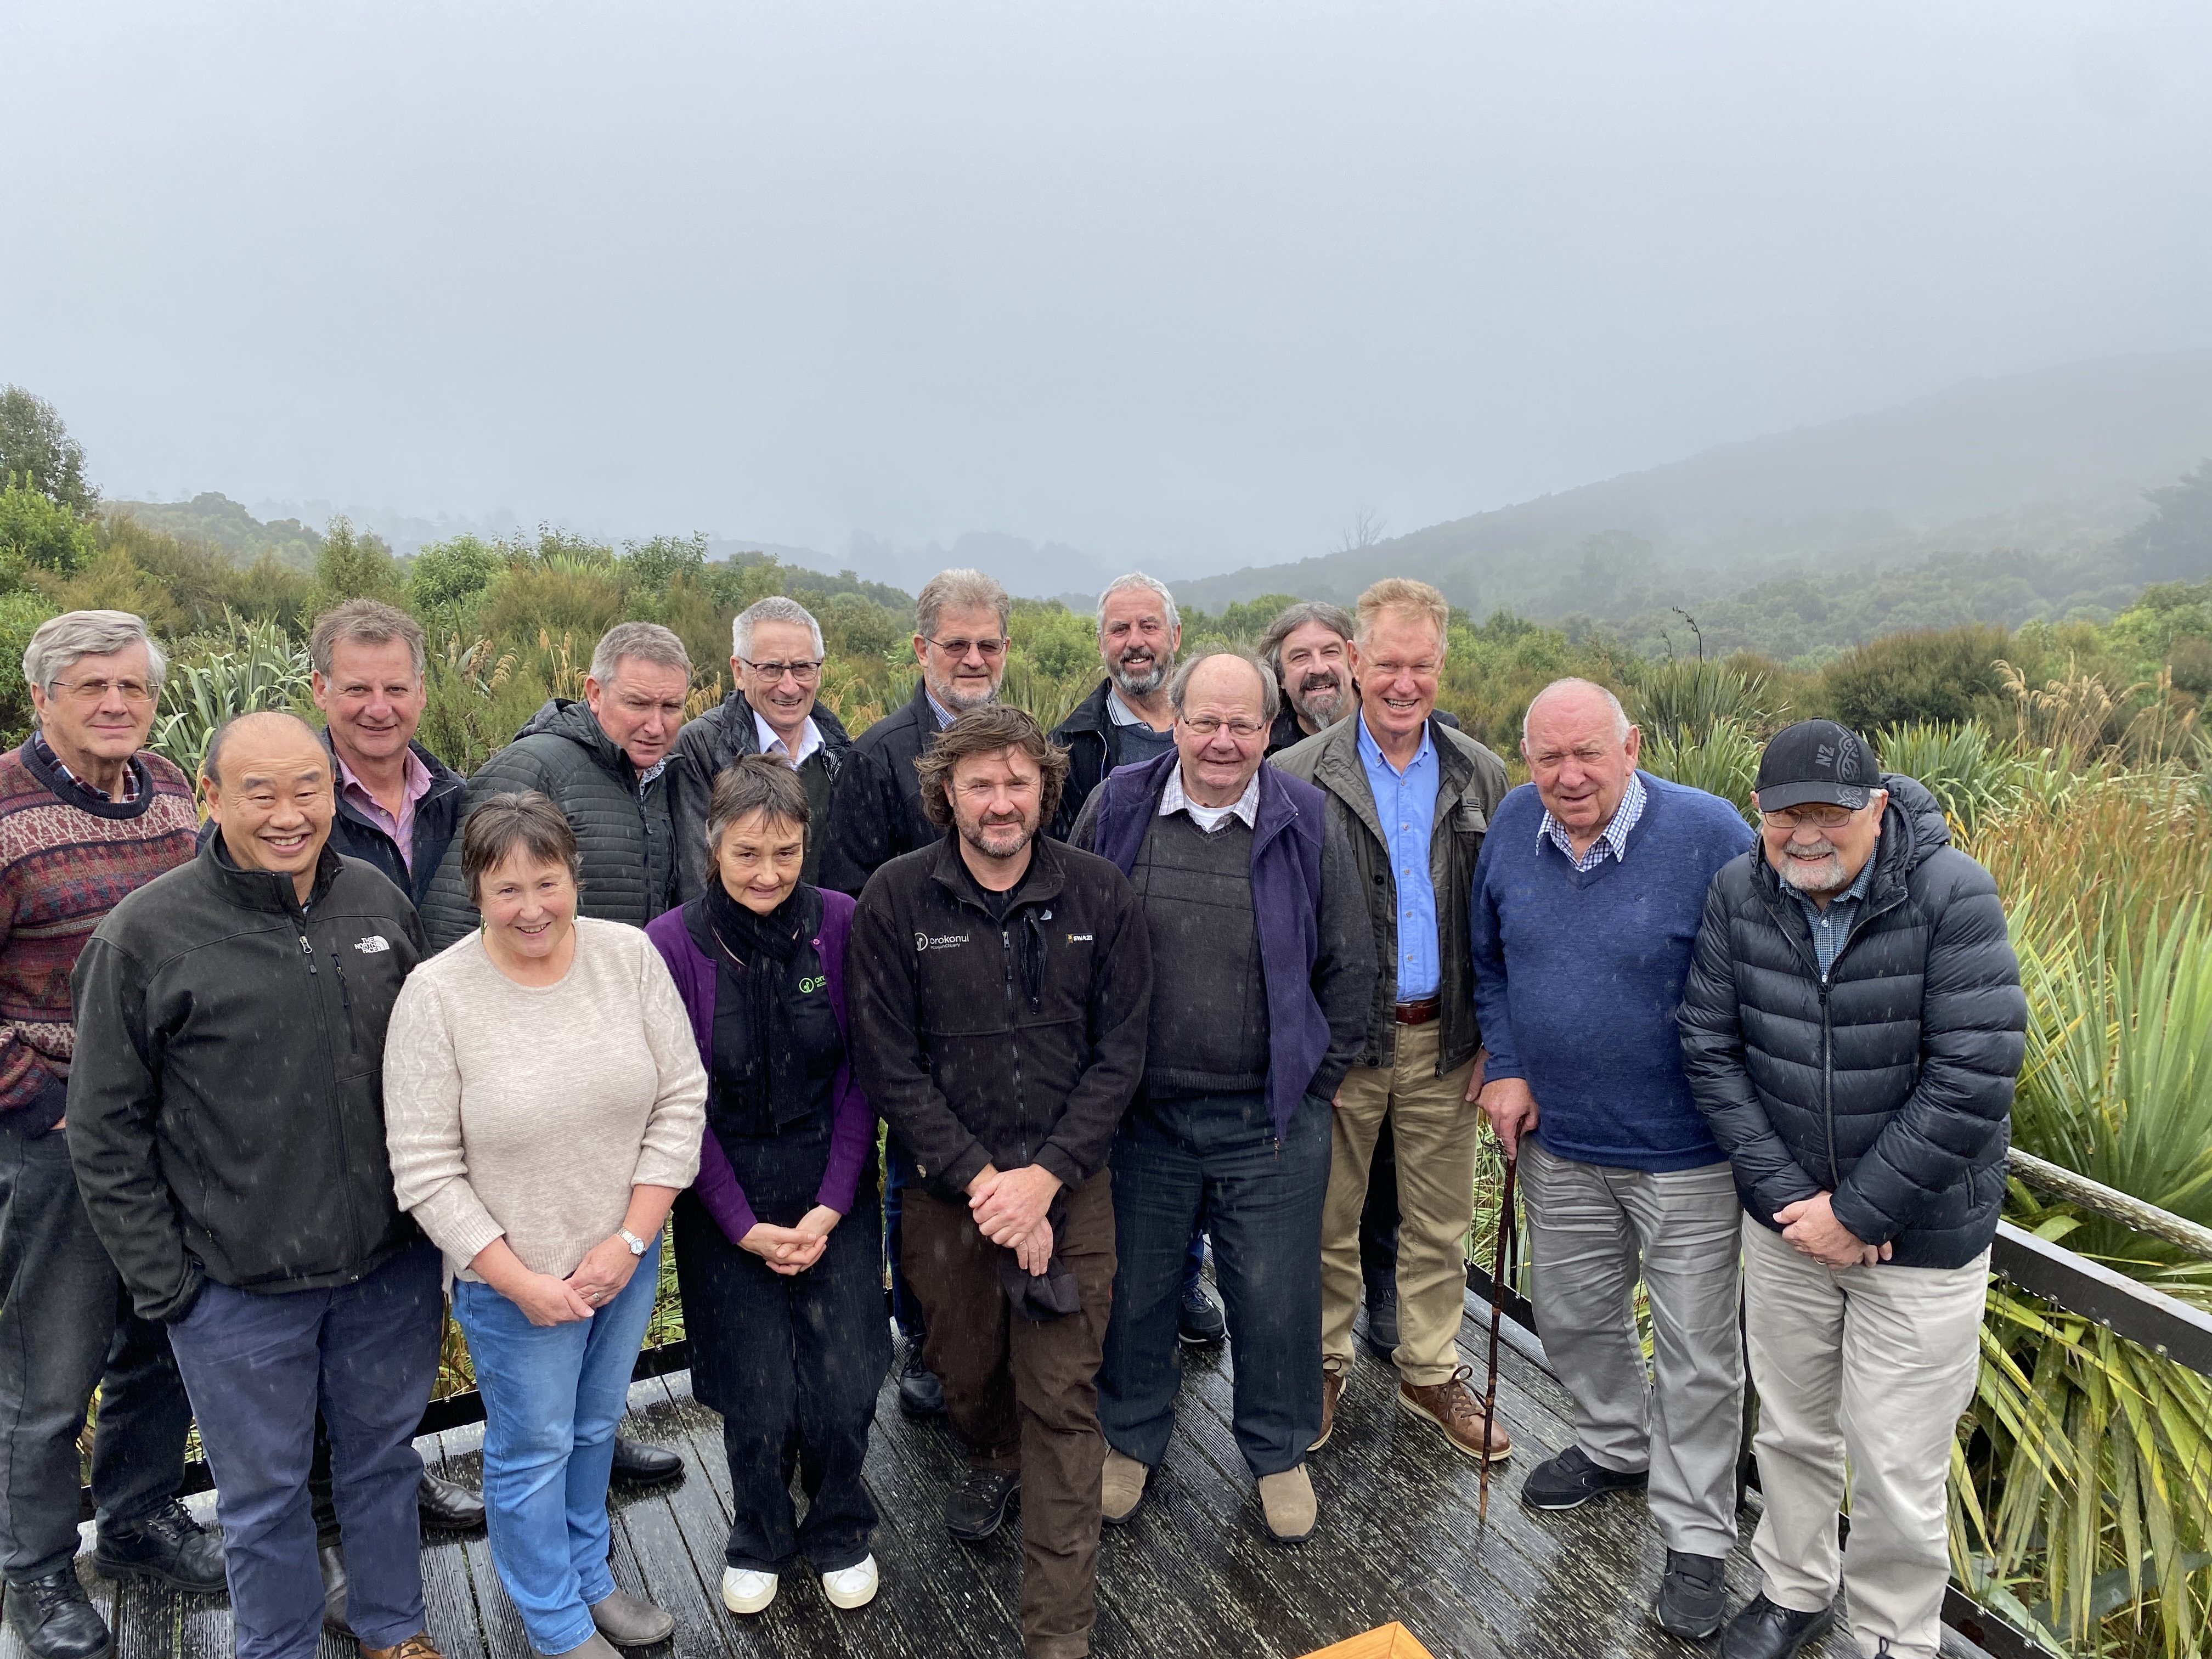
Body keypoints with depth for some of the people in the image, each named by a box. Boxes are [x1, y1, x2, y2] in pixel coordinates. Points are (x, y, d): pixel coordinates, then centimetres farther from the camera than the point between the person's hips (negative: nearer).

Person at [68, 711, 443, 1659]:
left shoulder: (380, 903, -1)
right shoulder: (146, 934, -13)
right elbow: (105, 1133, -7)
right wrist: (163, 1284, -7)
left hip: (393, 1265, 4)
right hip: (240, 1291, -3)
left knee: (384, 1455, 21)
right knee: (264, 1495, 15)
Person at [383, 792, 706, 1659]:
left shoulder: (630, 955, -11)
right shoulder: (436, 994, -18)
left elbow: (680, 1100, -7)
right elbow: (426, 1170, -15)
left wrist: (630, 1240, -12)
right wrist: (520, 1281, -14)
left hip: (627, 1257, 3)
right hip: (511, 1278, -3)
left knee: (595, 1427, 24)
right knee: (533, 1449, 15)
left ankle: (588, 1575, 49)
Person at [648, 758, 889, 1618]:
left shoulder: (843, 924, -9)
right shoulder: (674, 943, -11)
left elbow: (860, 1076, -4)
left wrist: (833, 1204, -9)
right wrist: (743, 1225, -9)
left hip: (833, 1189, 1)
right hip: (727, 1200, -1)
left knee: (845, 1389, 0)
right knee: (758, 1400, 3)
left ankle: (839, 1531, 32)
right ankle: (760, 1539, 35)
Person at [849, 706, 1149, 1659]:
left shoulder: (1099, 894, -5)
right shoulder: (897, 899, -7)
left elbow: (1119, 1053, -3)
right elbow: (889, 1067, -7)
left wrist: (1043, 1177, -13)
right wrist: (979, 1178, -14)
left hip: (1069, 1188, 0)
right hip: (948, 1188, 1)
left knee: (1062, 1402, 3)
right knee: (965, 1369, 18)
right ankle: (995, 1458, 53)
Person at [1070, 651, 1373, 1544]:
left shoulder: (1306, 824, -4)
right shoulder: (1116, 808, -4)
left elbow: (1348, 966, 4)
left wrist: (1317, 1079, 4)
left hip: (1273, 1120, 0)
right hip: (1138, 1111, 1)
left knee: (1277, 1296, 12)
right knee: (1133, 1287, 15)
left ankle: (1280, 1452, 36)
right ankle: (1131, 1440, 40)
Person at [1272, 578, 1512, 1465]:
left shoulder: (1481, 775, 3)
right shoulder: (1299, 776, -7)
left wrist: (1492, 1042, 1)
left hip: (1444, 1040, 3)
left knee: (1440, 1222, 15)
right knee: (1328, 1219, 11)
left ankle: (1430, 1372, 34)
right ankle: (1322, 1366, 32)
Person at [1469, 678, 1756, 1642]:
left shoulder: (1709, 833, -19)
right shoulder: (1511, 829, -4)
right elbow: (1489, 961, 10)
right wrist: (1505, 1067, 0)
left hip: (1686, 1154, -4)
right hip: (1558, 1141, 5)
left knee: (1697, 1353, 8)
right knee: (1572, 1316, 22)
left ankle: (1695, 1538, 28)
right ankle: (1615, 1448, 49)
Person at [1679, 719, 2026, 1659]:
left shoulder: (1953, 896, -19)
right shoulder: (1739, 894, -8)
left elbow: (1974, 1078, -21)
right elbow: (1709, 1047, -4)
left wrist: (1860, 1212, -17)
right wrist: (1783, 1192, -12)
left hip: (1921, 1236, -3)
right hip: (1786, 1220, 4)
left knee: (1896, 1470, 7)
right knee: (1791, 1429, 20)